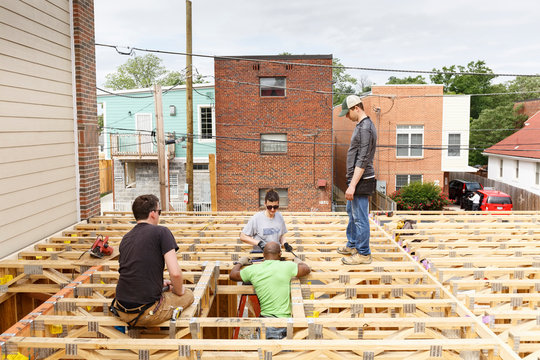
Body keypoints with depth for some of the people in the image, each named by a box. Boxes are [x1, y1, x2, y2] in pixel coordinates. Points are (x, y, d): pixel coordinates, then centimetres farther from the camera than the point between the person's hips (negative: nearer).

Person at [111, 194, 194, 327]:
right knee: (188, 295, 19)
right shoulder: (161, 232, -8)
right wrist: (178, 291, 4)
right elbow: (175, 273, -16)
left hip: (122, 312, 6)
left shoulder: (126, 238, 12)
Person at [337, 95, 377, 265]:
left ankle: (364, 254, 6)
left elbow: (362, 160, -23)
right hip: (356, 179, 11)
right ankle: (352, 245, 34)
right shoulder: (362, 125, 14)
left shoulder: (365, 128, -18)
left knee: (360, 217, -4)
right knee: (351, 212, 21)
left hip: (361, 180, -11)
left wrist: (352, 185, -25)